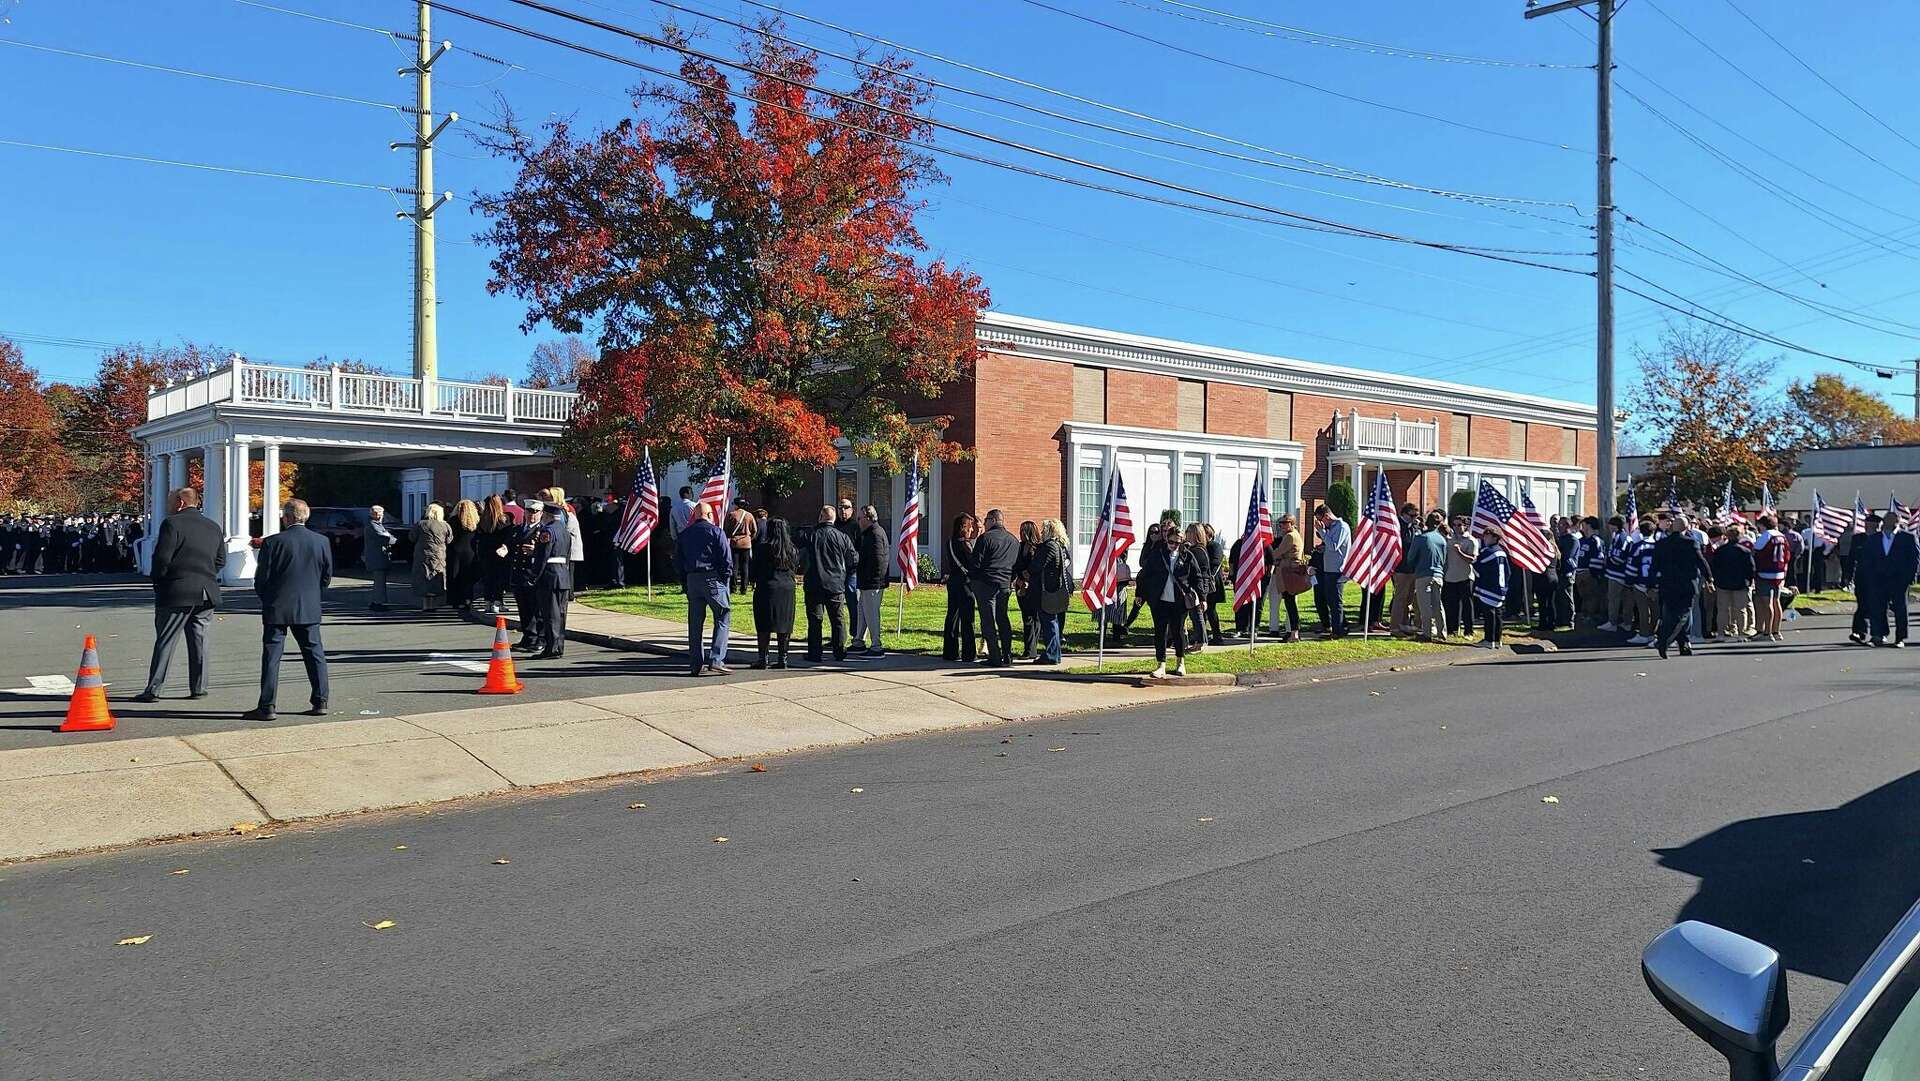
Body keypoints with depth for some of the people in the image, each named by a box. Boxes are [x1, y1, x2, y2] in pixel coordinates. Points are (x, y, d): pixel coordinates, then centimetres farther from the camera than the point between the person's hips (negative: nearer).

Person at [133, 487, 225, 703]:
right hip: (206, 594, 5)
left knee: (165, 641, 0)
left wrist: (158, 582, 2)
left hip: (176, 592, -5)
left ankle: (153, 689, 2)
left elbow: (162, 558, -12)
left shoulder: (172, 524, -7)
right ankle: (198, 687, 12)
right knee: (199, 640, 10)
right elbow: (221, 560, 12)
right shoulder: (213, 527, 12)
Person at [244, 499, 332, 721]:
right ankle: (320, 702, 11)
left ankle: (267, 707, 3)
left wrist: (266, 600, 12)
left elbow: (261, 579, -6)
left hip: (277, 608, -3)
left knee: (271, 657, 2)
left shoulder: (273, 542, -10)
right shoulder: (322, 542, 0)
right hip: (310, 609, 3)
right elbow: (327, 577, 6)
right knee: (315, 654, 10)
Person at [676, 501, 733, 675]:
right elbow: (726, 558, -8)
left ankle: (695, 664, 10)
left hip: (692, 580, 5)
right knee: (722, 619, 0)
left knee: (695, 623, 9)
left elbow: (679, 560, 13)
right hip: (713, 578, -5)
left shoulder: (683, 534, 13)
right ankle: (715, 660, -10)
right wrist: (727, 577, 1)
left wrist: (685, 582, 15)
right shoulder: (716, 532, -2)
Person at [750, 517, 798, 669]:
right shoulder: (791, 550, 5)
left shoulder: (763, 548, -9)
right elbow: (796, 568, 13)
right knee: (784, 625, 8)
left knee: (764, 625, 1)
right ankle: (782, 658, 10)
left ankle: (763, 658, -2)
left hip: (767, 589, -4)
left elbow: (754, 568, -3)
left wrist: (754, 581, 13)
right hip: (787, 589, 4)